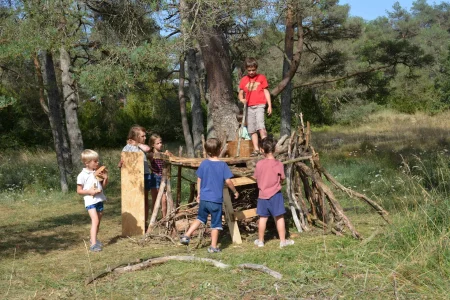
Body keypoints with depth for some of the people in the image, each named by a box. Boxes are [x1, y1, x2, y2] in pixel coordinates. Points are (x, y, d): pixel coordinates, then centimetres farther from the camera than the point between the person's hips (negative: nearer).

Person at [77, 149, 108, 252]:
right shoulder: (82, 175, -9)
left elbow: (103, 186, 17)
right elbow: (79, 191, -6)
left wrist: (105, 178, -1)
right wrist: (89, 191, -20)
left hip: (99, 199, 7)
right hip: (90, 201, -7)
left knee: (98, 221, 15)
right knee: (95, 220, -19)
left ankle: (94, 239, 33)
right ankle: (93, 244, -24)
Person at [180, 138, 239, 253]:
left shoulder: (204, 164, 0)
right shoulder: (223, 165, -9)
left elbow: (199, 180, 8)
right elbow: (228, 181, -9)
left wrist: (199, 194, 21)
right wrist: (235, 192, 7)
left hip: (204, 198, 4)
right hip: (216, 200, -4)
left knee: (200, 218, 23)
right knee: (216, 223, 8)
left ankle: (187, 236, 15)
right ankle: (213, 247, 12)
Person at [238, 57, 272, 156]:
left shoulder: (261, 78, 5)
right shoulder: (244, 80, 10)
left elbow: (266, 92, 7)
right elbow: (241, 93, 14)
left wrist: (269, 105, 2)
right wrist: (241, 99, -10)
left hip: (259, 105, -4)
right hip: (249, 107, 4)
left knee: (260, 125, -21)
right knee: (252, 129, 3)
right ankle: (256, 149, 8)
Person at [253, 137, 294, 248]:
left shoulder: (259, 164, -6)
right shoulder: (278, 164, -11)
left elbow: (256, 178, 4)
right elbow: (282, 179, -2)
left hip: (263, 195, 2)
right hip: (275, 195, -2)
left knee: (263, 218, 11)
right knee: (279, 218, 5)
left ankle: (260, 240, 20)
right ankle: (283, 241, 9)